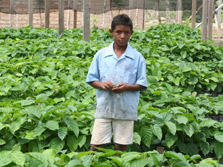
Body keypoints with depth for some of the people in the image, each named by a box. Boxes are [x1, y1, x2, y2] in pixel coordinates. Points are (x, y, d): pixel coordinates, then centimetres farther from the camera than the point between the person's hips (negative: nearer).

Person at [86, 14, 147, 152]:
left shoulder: (137, 57, 1)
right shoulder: (101, 55, 5)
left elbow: (142, 85, 2)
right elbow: (91, 79, 8)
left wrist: (127, 87, -17)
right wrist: (102, 85, -13)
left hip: (126, 109, -1)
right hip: (104, 108, 1)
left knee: (121, 147, 7)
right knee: (96, 146, 1)